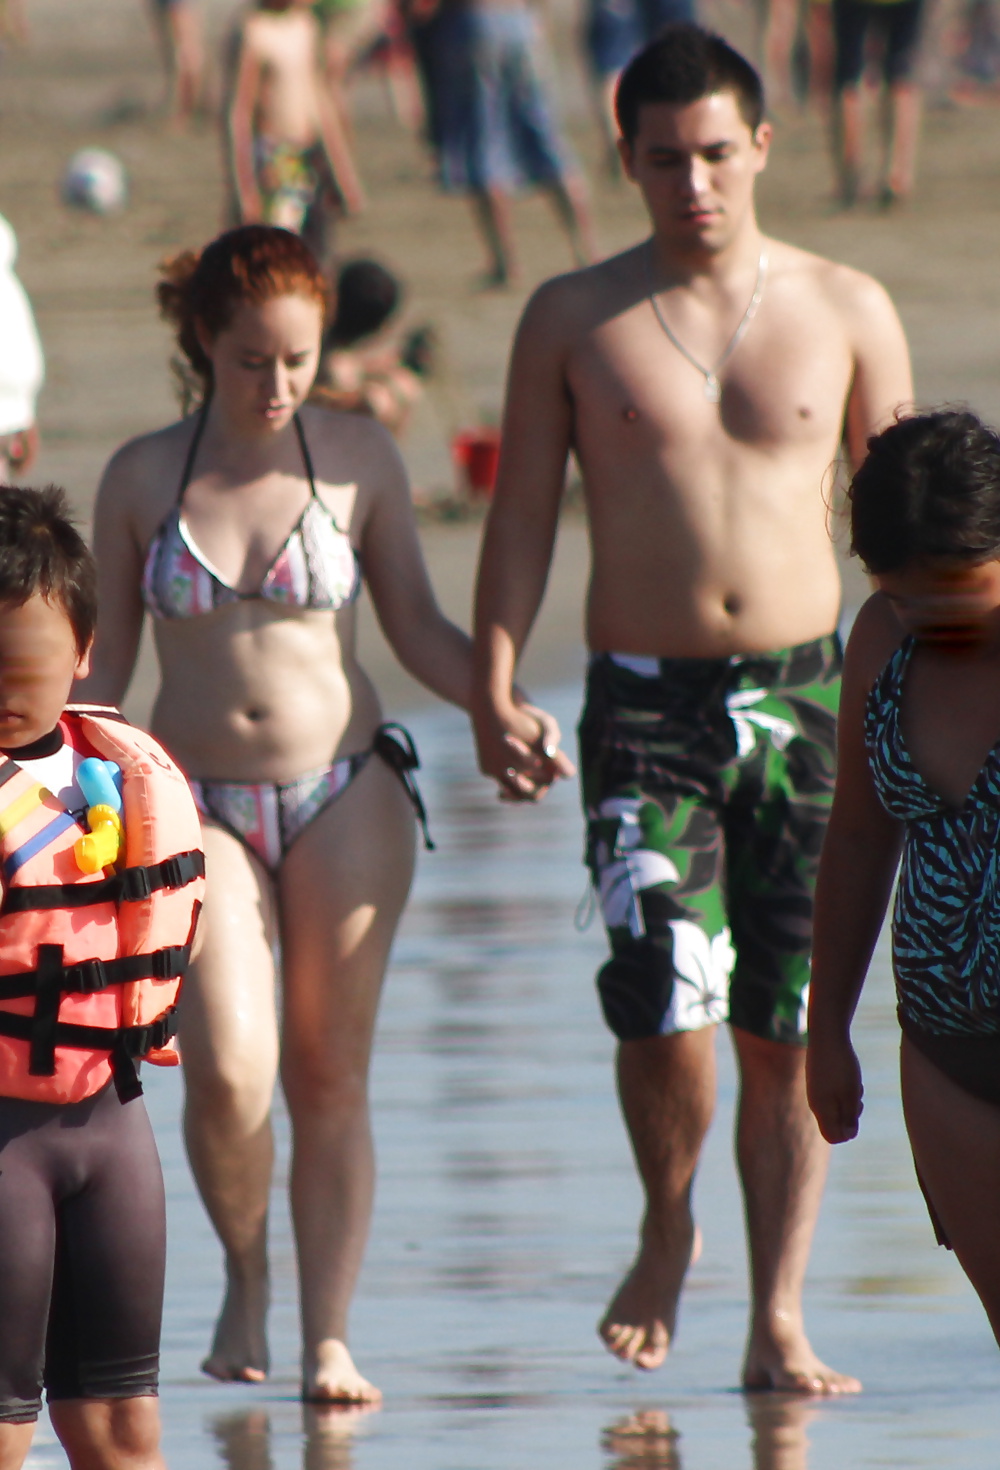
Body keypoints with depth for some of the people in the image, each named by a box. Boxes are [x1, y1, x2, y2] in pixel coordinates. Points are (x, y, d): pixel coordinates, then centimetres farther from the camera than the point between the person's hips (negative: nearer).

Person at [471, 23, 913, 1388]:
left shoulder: (846, 312, 5)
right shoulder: (572, 321, 3)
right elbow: (522, 513, 6)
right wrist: (493, 686, -6)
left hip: (803, 697, 1)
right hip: (645, 709, -1)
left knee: (787, 1030, 0)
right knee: (666, 1014, -14)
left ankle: (778, 1323, 8)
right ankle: (666, 1234, 15)